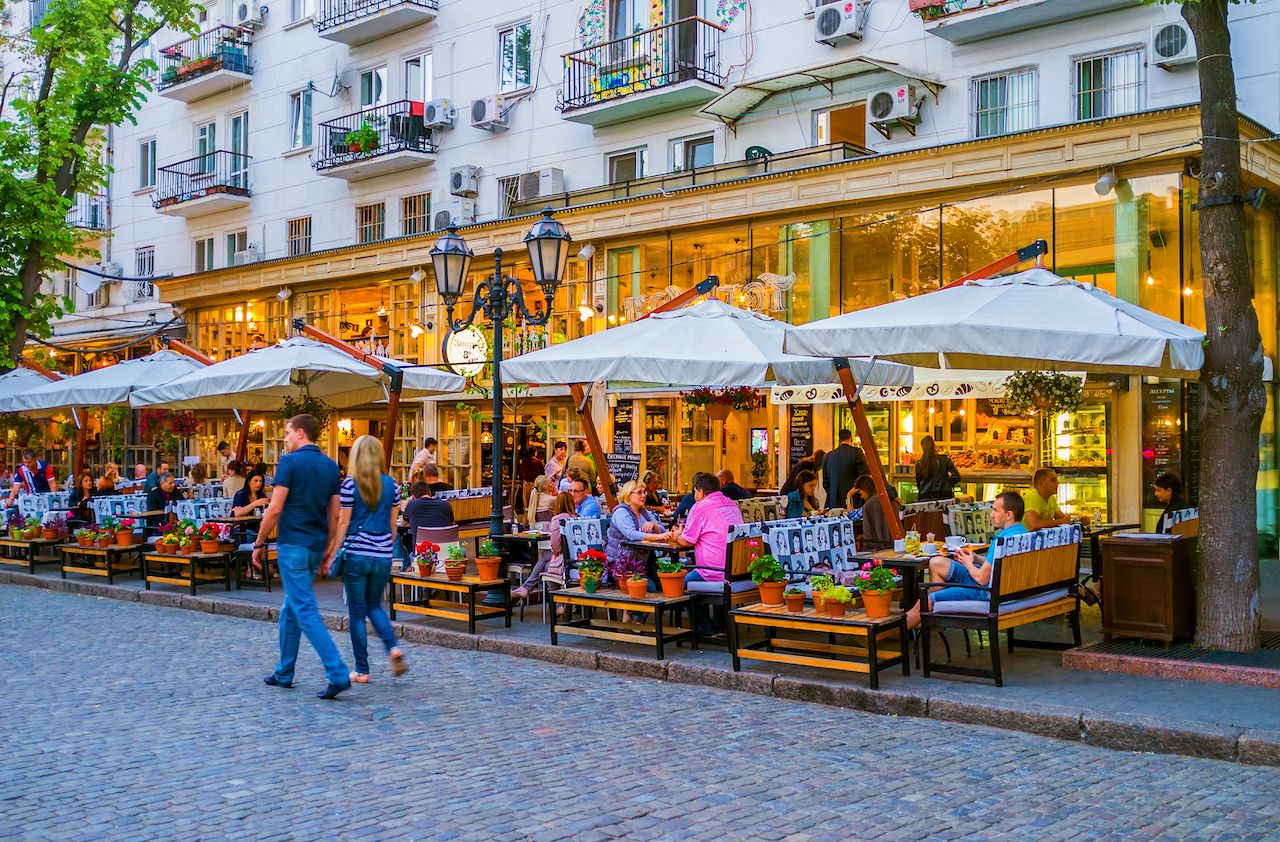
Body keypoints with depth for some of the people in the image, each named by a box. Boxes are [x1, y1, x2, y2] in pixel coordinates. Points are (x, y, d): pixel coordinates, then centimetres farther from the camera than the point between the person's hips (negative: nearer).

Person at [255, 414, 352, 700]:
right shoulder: (330, 466, 10)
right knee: (290, 607, 19)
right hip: (316, 545, 7)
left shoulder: (290, 462, -10)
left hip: (293, 544, -7)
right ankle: (284, 672, 24)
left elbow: (275, 509, -14)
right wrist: (327, 551, 18)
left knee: (305, 611, -8)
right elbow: (334, 515, 11)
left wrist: (259, 543, -3)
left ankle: (338, 674, -16)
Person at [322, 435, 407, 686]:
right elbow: (392, 524, 9)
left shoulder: (350, 484, -6)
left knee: (356, 613, 6)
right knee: (374, 605, 21)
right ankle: (393, 647, -2)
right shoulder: (391, 485, 4)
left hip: (356, 554, -4)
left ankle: (361, 670, 9)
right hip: (382, 557, 4)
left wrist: (331, 556, -1)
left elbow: (343, 523, -6)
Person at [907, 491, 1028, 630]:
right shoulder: (1023, 532, 5)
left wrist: (968, 563, -2)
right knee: (936, 563, 14)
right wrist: (975, 557, 9)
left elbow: (982, 578, -23)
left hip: (988, 592, -11)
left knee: (925, 603, -4)